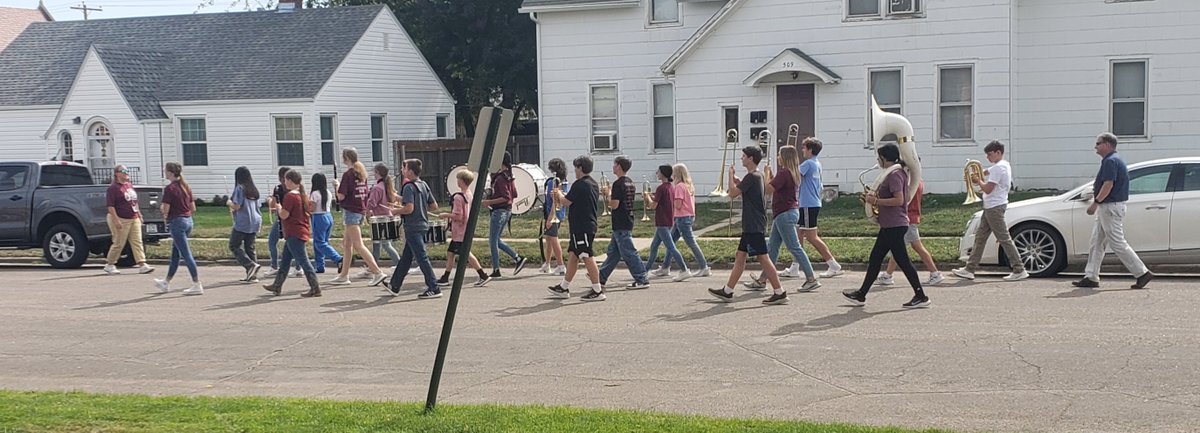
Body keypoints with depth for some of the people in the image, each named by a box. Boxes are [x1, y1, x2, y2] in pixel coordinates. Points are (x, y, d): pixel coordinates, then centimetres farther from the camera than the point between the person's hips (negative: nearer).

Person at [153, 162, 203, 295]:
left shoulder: (169, 188, -14)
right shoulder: (186, 187, 9)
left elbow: (165, 210, -16)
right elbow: (193, 208, 10)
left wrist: (161, 207, 4)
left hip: (177, 222, -8)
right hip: (188, 221, 8)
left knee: (186, 254, -6)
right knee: (175, 254, 18)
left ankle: (197, 285, -8)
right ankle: (166, 283, 31)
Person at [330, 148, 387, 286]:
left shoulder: (348, 174, -14)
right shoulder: (362, 173, 11)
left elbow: (341, 196, -17)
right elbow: (365, 193, 17)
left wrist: (337, 186, 0)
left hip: (350, 211, -9)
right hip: (360, 210, 9)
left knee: (358, 245, -10)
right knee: (347, 244, 15)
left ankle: (377, 272, -17)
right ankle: (344, 275, 20)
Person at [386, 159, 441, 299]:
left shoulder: (409, 187, -14)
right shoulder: (424, 185, 10)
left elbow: (409, 208, -24)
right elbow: (434, 206, 11)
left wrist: (394, 211, -9)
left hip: (413, 228, -9)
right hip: (422, 225, 9)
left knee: (422, 258, -6)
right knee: (406, 257, 16)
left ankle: (434, 289, -7)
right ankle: (395, 286, 26)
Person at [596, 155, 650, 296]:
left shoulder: (618, 184, -17)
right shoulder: (630, 183, 12)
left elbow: (614, 205, -20)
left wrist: (608, 196, -4)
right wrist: (610, 196, 16)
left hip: (621, 225, -10)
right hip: (627, 221, 10)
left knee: (628, 253, -5)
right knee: (613, 251, 15)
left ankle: (642, 280, -4)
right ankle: (601, 278, 23)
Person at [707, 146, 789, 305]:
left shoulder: (751, 177, -16)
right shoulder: (757, 176, 15)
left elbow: (733, 194, -15)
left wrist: (731, 175, -3)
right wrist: (737, 180, 14)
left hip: (754, 226, -10)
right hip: (752, 225, 10)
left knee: (763, 258, -9)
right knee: (740, 256, 13)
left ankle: (780, 293, -8)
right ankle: (727, 292, 18)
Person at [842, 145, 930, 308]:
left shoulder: (894, 174, -16)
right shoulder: (893, 173, 17)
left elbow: (899, 200, -25)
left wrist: (876, 201, -20)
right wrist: (874, 196, 12)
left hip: (894, 226, -11)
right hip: (890, 225, 11)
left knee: (902, 261, -7)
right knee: (875, 259, 13)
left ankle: (921, 296, -2)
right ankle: (861, 294, 18)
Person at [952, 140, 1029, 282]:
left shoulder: (998, 168, -17)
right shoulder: (1004, 165, 15)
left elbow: (988, 189, -21)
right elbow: (986, 172, 28)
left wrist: (978, 181, -3)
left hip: (995, 207, -11)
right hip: (992, 206, 11)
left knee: (1004, 238, -8)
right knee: (980, 237, 10)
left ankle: (1019, 271, -5)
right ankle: (969, 269, 13)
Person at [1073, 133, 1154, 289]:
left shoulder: (1110, 161, -15)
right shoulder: (1115, 160, 17)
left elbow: (1108, 184, -23)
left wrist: (1096, 203, -21)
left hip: (1110, 207, -11)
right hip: (1107, 208, 11)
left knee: (1118, 244, -8)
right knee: (1096, 242, 10)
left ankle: (1142, 273, -4)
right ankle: (1091, 277, 11)